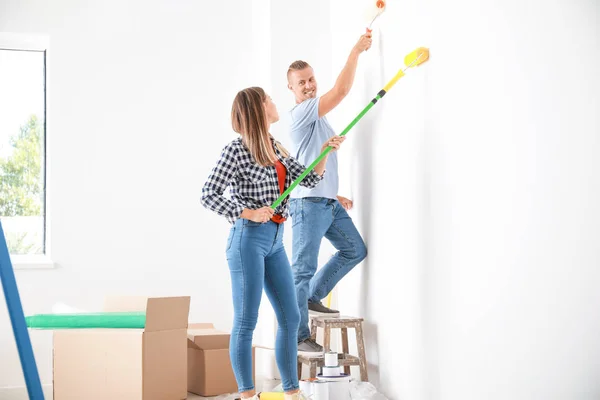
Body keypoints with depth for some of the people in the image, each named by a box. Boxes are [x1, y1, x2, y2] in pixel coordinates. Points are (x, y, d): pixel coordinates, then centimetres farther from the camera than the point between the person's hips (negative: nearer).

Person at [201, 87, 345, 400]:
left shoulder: (276, 148, 14)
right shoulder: (237, 150, -8)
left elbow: (308, 180, 18)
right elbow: (209, 195, -11)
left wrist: (325, 151, 4)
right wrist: (249, 213, -19)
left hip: (275, 241, 8)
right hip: (248, 238, -8)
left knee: (290, 318, 10)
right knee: (246, 321, -1)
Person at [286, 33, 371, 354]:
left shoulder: (316, 117, 20)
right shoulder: (300, 113, -11)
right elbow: (341, 90, -20)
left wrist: (336, 196, 21)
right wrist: (356, 51, -12)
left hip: (330, 203, 10)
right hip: (308, 204, -10)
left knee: (355, 250, 14)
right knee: (304, 269, -5)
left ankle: (313, 297, 23)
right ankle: (298, 336, 1)